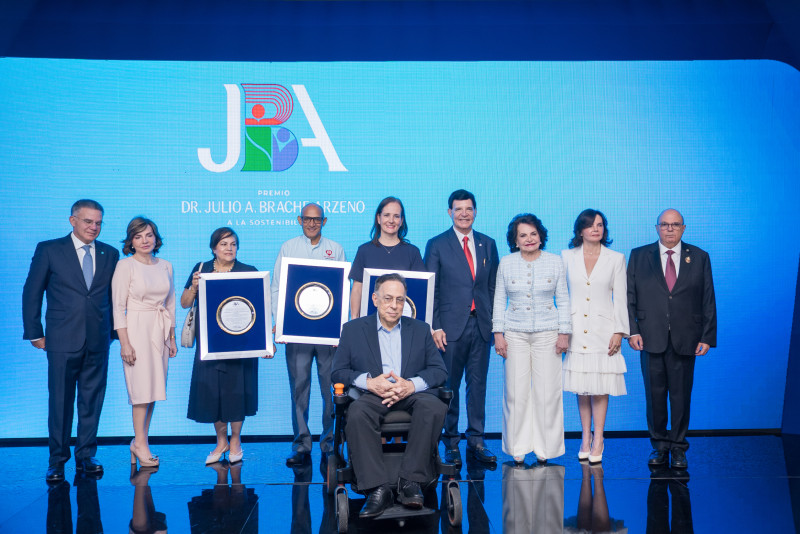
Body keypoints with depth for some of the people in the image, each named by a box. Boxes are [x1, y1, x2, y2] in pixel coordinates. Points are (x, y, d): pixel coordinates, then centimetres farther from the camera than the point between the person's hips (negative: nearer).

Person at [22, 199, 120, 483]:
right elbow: (32, 293, 3)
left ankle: (86, 456, 20)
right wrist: (34, 333, 0)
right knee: (60, 401, 4)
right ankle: (57, 461, 17)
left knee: (92, 401, 8)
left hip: (98, 342, 3)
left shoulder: (110, 254, 9)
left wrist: (112, 332, 7)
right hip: (62, 342, -2)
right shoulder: (48, 250, 1)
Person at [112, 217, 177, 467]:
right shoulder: (125, 266, -4)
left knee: (153, 389, 5)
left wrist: (172, 338, 12)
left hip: (160, 331, 5)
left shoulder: (165, 266, 10)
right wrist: (124, 342, -13)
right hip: (137, 329, -5)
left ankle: (140, 441, 14)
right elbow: (118, 306, -7)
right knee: (142, 387, -5)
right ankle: (139, 443, 6)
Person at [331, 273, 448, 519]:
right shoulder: (353, 329, 13)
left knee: (435, 407, -32)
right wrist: (369, 382, -15)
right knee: (357, 413, -35)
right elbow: (337, 372, 5)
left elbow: (440, 370, 7)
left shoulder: (420, 329, 17)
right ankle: (377, 489, -32)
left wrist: (411, 384, -13)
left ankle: (411, 481, -25)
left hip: (412, 394, 1)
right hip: (372, 395, -1)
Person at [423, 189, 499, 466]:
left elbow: (493, 287, 13)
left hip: (481, 325, 3)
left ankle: (476, 440, 17)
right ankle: (451, 443, 15)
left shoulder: (488, 244, 11)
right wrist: (435, 327, -9)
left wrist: (494, 322, 5)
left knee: (478, 384, 7)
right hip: (451, 326, -3)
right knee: (450, 386, 3)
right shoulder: (437, 245, 1)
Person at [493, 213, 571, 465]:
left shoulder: (555, 262, 4)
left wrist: (564, 333, 1)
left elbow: (563, 300, 7)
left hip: (547, 334, 0)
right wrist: (498, 333, 2)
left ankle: (544, 449, 12)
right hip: (515, 334, 0)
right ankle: (518, 450, 11)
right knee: (516, 392, -1)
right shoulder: (506, 263, 5)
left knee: (547, 392, -1)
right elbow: (499, 300, 8)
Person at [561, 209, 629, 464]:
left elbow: (620, 297, 3)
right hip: (576, 330, 1)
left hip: (603, 329, -1)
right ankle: (585, 438, 20)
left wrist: (619, 331, -4)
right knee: (581, 386, 7)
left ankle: (597, 441, 11)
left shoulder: (616, 259, 4)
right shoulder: (567, 257, 6)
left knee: (601, 386, 0)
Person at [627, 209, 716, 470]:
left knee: (681, 395, 6)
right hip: (651, 339, 0)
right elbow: (629, 297, 3)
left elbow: (708, 300, 5)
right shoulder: (639, 256, 6)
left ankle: (678, 448, 19)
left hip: (685, 340, 0)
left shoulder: (699, 257, 6)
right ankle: (659, 444, 22)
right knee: (655, 393, 7)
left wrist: (707, 337, -1)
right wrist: (632, 330, -6)